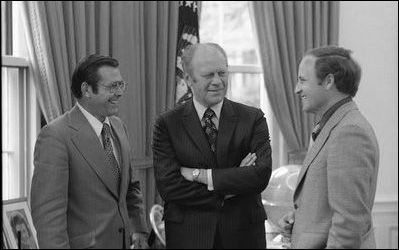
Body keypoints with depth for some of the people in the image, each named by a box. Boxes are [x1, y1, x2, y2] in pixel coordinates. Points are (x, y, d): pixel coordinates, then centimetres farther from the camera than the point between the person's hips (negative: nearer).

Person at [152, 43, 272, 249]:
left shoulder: (253, 119, 0)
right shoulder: (167, 124, -3)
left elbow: (261, 176, -13)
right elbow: (168, 187, -12)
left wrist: (200, 175, -15)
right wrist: (229, 191, -14)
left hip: (243, 233, 1)